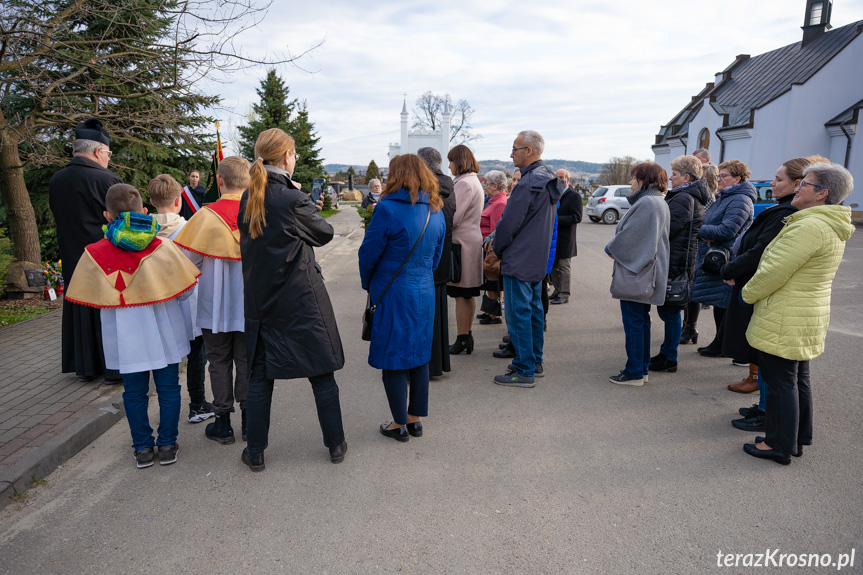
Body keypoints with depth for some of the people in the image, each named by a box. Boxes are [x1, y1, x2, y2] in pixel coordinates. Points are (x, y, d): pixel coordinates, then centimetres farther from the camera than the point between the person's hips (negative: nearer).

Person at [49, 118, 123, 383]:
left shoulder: (56, 180, 3)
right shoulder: (107, 179, -17)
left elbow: (57, 216, 13)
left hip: (72, 259, 6)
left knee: (80, 309, 15)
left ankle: (85, 367, 24)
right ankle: (114, 367, 10)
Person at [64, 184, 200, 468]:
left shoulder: (94, 253, -7)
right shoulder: (162, 247, -10)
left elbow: (91, 298, 3)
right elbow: (184, 290, -6)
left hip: (125, 336, 1)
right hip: (162, 331, 0)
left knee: (134, 392, 14)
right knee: (168, 388, 12)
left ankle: (143, 448, 23)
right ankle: (167, 445, 20)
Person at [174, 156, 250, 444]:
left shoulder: (207, 216, -12)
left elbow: (188, 260, -7)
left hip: (216, 305, -1)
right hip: (250, 304, 2)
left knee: (220, 361, 12)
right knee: (247, 360, 13)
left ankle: (222, 423, 19)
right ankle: (249, 419, 22)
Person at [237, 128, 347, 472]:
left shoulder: (248, 199, 3)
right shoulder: (292, 199, -17)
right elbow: (324, 233, -3)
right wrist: (311, 207, 12)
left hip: (260, 300, 6)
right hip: (301, 299, -5)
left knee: (260, 375, 14)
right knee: (322, 373, 8)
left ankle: (256, 452, 22)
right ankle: (336, 444, 21)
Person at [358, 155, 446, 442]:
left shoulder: (388, 209, -15)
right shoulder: (436, 212, 6)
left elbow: (369, 253, -10)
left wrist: (368, 284, 7)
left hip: (393, 296, -6)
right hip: (425, 294, 7)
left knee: (393, 360, 6)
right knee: (419, 356, 15)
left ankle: (400, 424, 17)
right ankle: (415, 419, 28)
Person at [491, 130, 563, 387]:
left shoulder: (528, 183, -20)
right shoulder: (549, 181, 11)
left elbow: (509, 222, -18)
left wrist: (497, 248, -1)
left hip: (519, 260, -10)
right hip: (539, 260, 10)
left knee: (519, 314, -3)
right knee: (534, 309, 17)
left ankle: (524, 371, 4)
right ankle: (535, 361, 28)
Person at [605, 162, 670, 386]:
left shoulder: (646, 203, -18)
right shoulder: (661, 203, 15)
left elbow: (628, 236, -20)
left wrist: (610, 248, -1)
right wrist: (615, 247, 9)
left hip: (634, 274, -10)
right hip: (647, 274, 10)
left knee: (633, 322, -3)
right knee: (642, 321, 15)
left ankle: (634, 373, 4)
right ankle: (642, 369, 24)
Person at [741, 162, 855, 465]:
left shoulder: (810, 227, -23)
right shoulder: (833, 229, 11)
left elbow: (774, 272, -23)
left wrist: (747, 293, -6)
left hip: (784, 322, -10)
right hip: (810, 316, 10)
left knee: (780, 381, 1)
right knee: (798, 380, 18)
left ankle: (779, 445, 13)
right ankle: (798, 439, 31)